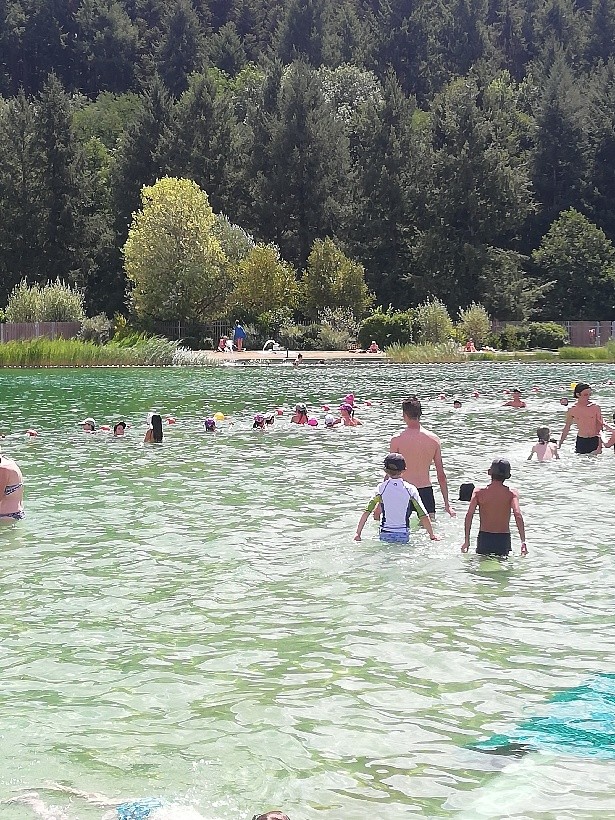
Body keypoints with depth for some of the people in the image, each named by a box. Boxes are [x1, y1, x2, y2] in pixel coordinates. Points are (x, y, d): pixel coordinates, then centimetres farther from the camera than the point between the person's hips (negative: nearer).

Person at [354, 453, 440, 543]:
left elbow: (366, 512, -5)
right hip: (403, 536, 0)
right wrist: (432, 536, 6)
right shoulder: (410, 489, -2)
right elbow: (423, 516, -3)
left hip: (385, 535, 0)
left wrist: (358, 533, 1)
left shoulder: (381, 488, -2)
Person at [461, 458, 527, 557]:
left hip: (484, 537, 0)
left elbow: (469, 515, -7)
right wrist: (523, 541, -17)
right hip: (503, 538, 0)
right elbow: (518, 515, -14)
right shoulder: (511, 493, -1)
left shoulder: (479, 492, 1)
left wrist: (467, 540, -4)